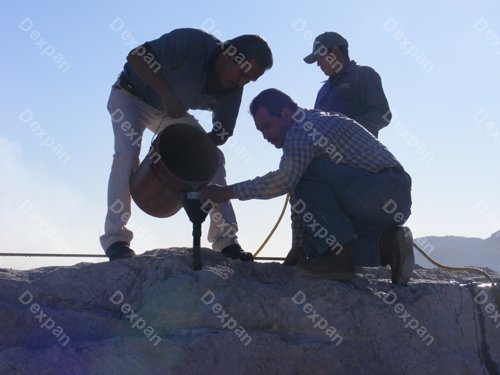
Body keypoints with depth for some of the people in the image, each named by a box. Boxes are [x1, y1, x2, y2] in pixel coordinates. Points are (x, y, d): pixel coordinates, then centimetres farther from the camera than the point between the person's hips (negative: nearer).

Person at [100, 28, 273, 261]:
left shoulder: (233, 89, -14)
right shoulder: (192, 42, -33)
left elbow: (222, 133, -10)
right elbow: (136, 56, -35)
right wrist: (167, 92, -45)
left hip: (172, 111, 6)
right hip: (131, 97, -6)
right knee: (127, 153, -28)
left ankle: (226, 239, -4)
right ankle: (115, 237, -22)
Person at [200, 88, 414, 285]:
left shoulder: (303, 129, -11)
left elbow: (285, 180, -24)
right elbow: (297, 191, 19)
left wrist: (229, 192, -16)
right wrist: (298, 246, 18)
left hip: (381, 190, -10)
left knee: (307, 173, -17)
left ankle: (339, 254, -17)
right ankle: (385, 245, 2)